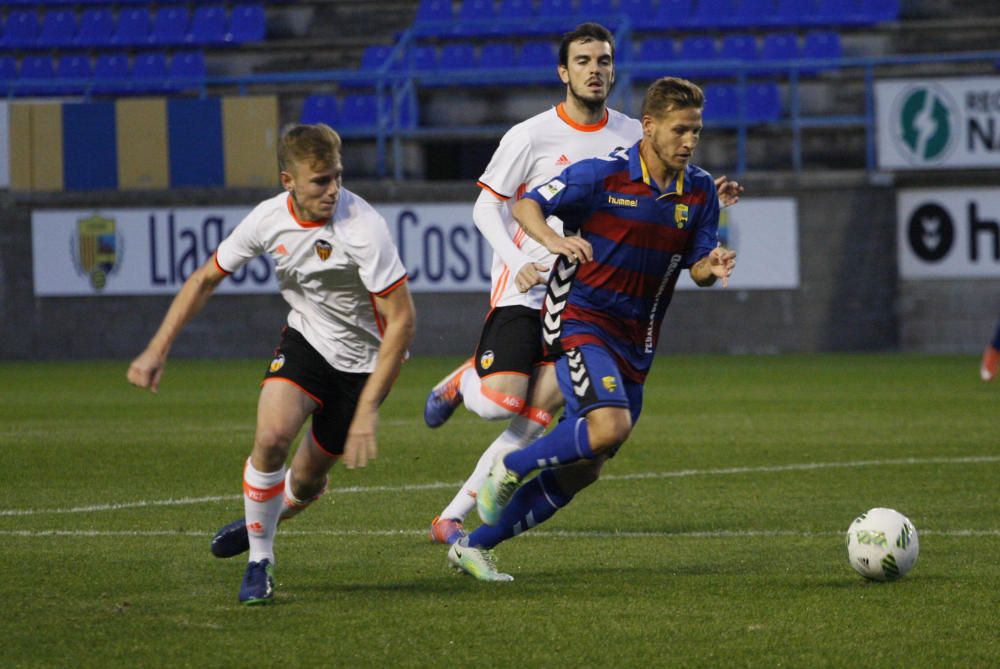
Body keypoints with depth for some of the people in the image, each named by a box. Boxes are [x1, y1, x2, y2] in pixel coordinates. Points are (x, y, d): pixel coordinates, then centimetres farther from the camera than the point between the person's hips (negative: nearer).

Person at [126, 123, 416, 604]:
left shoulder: (363, 227, -29)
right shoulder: (269, 219, -14)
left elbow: (401, 319, -26)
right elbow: (206, 279, 2)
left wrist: (368, 411, -28)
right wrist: (158, 349, -4)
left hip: (363, 360, -3)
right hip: (305, 339, 3)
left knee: (306, 482, 7)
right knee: (271, 436, -23)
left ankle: (264, 518, 44)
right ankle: (260, 561, -3)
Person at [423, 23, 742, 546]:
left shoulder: (632, 137, 6)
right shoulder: (532, 136, -6)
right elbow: (487, 208, -2)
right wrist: (519, 262, -17)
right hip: (524, 288, -3)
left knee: (534, 421, -6)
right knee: (502, 404, -20)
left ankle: (451, 520, 2)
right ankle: (464, 381, 18)